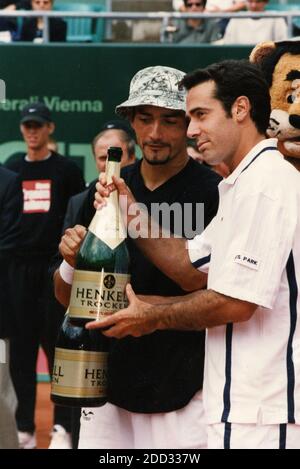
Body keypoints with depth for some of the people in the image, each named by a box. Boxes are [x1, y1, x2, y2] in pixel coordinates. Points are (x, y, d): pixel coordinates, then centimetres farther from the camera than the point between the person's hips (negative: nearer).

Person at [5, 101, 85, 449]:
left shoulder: (66, 170, 4)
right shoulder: (11, 171, 14)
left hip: (55, 268, -3)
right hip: (19, 267, 3)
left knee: (57, 344, -4)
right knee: (20, 348, 4)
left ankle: (62, 425, 1)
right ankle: (24, 428, 9)